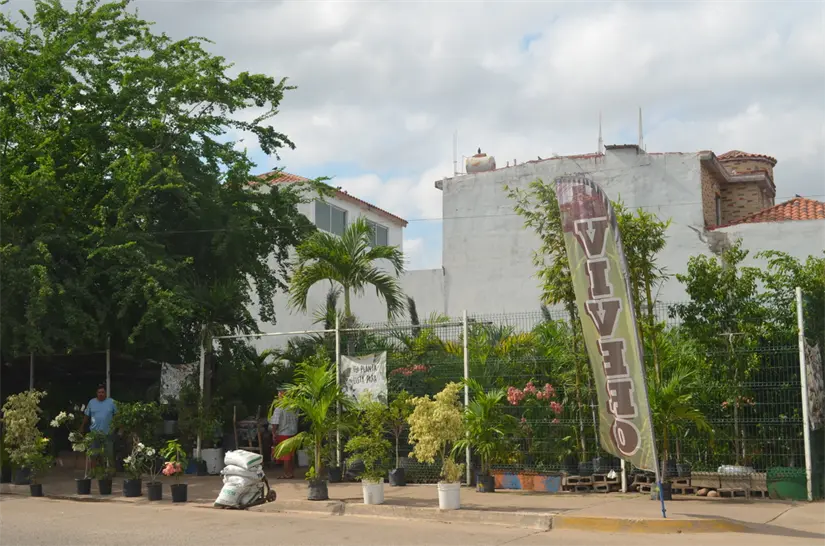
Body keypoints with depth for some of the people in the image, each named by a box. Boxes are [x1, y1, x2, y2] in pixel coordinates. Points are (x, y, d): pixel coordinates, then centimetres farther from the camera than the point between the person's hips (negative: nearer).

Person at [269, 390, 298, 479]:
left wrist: (274, 434, -11)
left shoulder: (279, 408, -16)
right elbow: (296, 420, 12)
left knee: (285, 455, 0)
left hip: (283, 434, -6)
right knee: (291, 454, 14)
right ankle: (292, 472, 19)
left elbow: (275, 423, -18)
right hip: (292, 433, 6)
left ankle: (287, 474, 3)